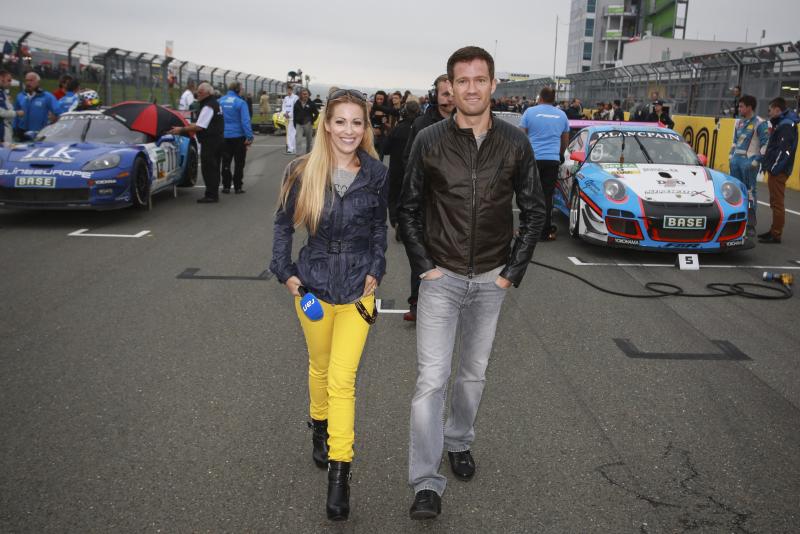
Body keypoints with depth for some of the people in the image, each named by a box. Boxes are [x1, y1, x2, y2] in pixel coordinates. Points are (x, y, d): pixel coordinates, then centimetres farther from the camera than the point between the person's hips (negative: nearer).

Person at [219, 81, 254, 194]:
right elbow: (245, 121, -18)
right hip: (238, 136, -4)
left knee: (226, 162, 13)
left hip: (224, 136, 4)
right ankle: (238, 187, 8)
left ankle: (226, 186, 16)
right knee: (239, 162, 7)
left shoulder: (220, 101, -1)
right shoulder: (240, 102, -13)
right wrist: (249, 136, -15)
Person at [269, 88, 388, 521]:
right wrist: (285, 272, -2)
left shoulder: (376, 174, -6)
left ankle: (339, 474, 1)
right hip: (313, 283, 1)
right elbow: (283, 224, 4)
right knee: (320, 367, 19)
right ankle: (320, 429, 46)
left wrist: (375, 271, -1)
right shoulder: (303, 172, -8)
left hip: (358, 287, -1)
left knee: (342, 379, -6)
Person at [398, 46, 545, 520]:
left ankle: (459, 441, 40)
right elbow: (409, 209, 2)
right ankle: (427, 484, 3)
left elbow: (534, 211, 4)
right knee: (432, 379, -6)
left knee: (474, 373, 16)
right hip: (442, 278, -2)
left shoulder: (515, 143, -2)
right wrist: (424, 264, -5)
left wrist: (514, 271, -1)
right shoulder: (430, 141, -6)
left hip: (491, 280, 2)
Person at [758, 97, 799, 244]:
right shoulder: (781, 124, 17)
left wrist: (774, 169, -22)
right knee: (775, 203, 15)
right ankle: (774, 231, 22)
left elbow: (783, 150, -22)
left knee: (777, 203, -7)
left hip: (778, 171, -10)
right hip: (775, 169, 10)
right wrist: (767, 164, 16)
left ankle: (776, 235, -4)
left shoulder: (786, 125, -14)